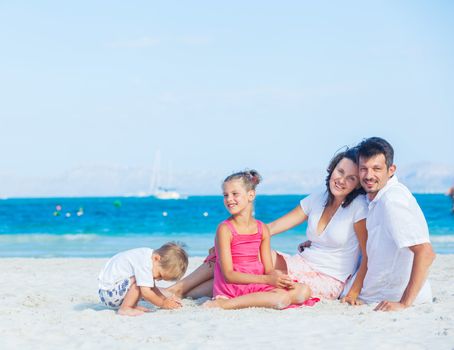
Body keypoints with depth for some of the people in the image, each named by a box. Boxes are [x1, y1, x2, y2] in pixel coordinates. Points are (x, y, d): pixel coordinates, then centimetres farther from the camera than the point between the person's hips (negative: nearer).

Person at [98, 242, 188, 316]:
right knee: (139, 281, -26)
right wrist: (163, 303, -17)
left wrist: (165, 299, 0)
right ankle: (125, 309, -18)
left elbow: (152, 288, 12)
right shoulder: (143, 264, -28)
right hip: (108, 293, -10)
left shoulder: (150, 255, 2)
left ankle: (132, 306, 1)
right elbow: (146, 293, -31)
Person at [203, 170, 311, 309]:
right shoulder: (225, 229, -7)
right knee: (282, 299, -27)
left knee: (303, 292, -12)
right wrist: (267, 279, -19)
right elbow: (229, 275, -13)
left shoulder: (262, 229, 9)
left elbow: (268, 269, 8)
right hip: (232, 288, -7)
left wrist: (278, 279, -17)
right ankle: (224, 303, -22)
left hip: (257, 287, 7)